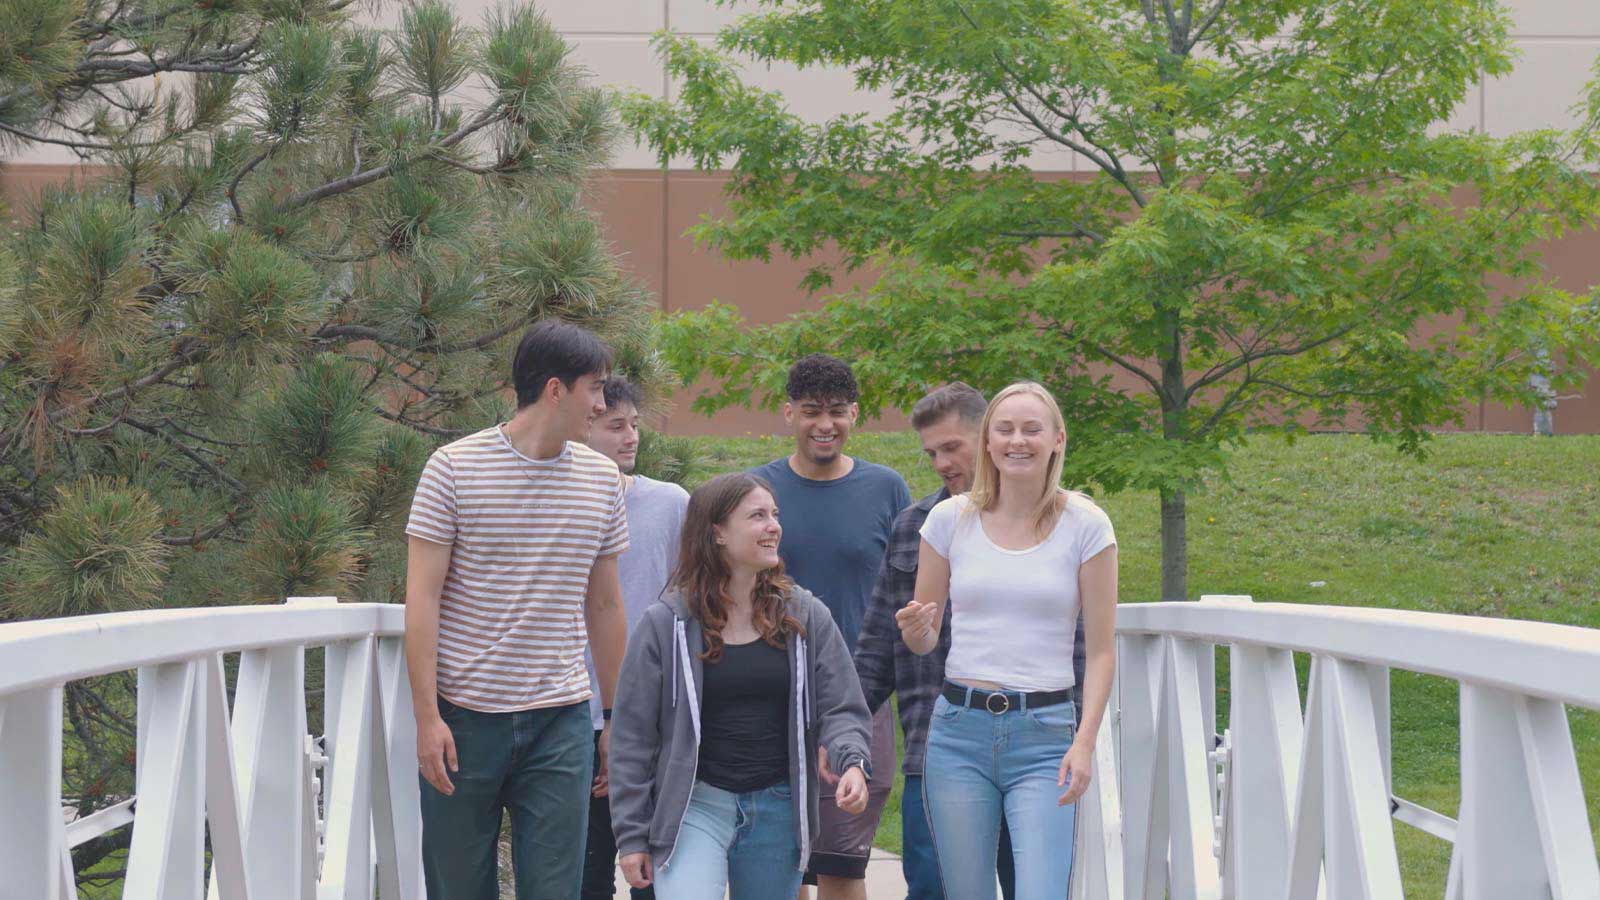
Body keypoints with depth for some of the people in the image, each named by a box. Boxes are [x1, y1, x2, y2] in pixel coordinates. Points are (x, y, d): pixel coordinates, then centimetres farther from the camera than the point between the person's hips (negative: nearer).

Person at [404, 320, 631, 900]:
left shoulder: (602, 479, 9)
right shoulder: (454, 468, -4)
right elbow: (422, 597, -5)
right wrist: (427, 715, -11)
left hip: (561, 722, 3)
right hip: (463, 719, -3)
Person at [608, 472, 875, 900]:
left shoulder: (806, 616, 5)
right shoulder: (665, 623, -2)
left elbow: (842, 709, 6)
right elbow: (633, 736, 1)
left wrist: (852, 763, -16)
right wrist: (631, 836, -1)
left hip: (777, 812, 3)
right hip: (693, 804, -3)